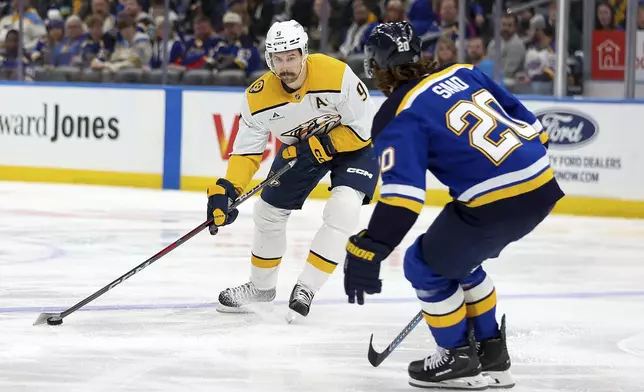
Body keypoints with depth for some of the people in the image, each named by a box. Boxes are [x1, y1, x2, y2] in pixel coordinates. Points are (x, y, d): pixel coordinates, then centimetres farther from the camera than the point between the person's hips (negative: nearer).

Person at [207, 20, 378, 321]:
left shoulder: (336, 75, -35)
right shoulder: (258, 97, -23)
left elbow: (364, 127, -25)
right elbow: (247, 150, -15)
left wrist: (323, 146, -30)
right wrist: (226, 189, -29)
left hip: (353, 144, -4)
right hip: (300, 147, 5)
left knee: (342, 211, -25)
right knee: (268, 210, 8)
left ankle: (306, 288, -16)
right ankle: (261, 286, 32)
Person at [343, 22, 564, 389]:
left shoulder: (399, 117, -6)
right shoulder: (464, 72, 14)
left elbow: (402, 192, -19)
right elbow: (526, 120, 19)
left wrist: (367, 252, -19)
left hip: (496, 202, -8)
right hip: (543, 185, 8)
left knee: (427, 264, 13)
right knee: (457, 257, 28)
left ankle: (460, 360, 21)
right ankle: (491, 352, 35)